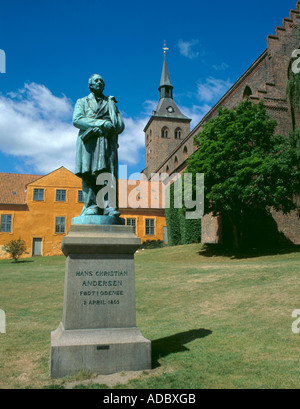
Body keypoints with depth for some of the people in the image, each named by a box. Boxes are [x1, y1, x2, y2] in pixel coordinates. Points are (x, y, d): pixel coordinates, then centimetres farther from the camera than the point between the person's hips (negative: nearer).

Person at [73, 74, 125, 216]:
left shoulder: (110, 102, 29)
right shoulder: (82, 102, 23)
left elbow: (120, 124, 18)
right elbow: (77, 120, 2)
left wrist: (109, 129, -6)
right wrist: (102, 123, -9)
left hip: (107, 141, 1)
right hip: (89, 141, -1)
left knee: (109, 172, -15)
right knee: (88, 173, -14)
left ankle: (109, 206, -23)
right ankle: (91, 206, -18)